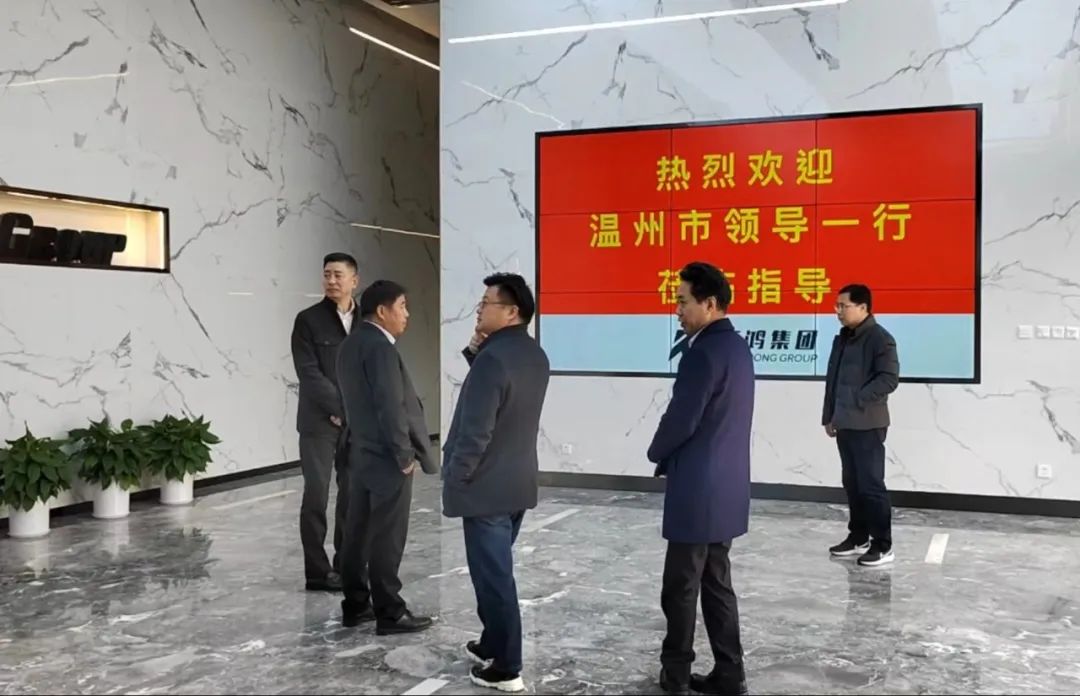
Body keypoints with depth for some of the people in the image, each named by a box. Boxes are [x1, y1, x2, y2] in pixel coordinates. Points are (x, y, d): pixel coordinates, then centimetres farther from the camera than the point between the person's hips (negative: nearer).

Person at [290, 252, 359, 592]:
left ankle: (347, 565, 17)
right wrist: (341, 408, -14)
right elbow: (309, 373, -10)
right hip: (320, 422, -3)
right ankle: (318, 571, 4)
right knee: (316, 496, -3)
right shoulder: (308, 320, -2)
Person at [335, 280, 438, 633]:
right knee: (387, 538, -3)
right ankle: (390, 613, 4)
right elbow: (390, 407, -23)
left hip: (361, 452, 10)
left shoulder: (351, 344, 12)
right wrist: (405, 455, -15)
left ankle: (355, 605, 21)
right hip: (385, 456, -10)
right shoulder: (380, 347, -19)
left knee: (359, 532, 13)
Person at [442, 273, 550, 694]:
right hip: (518, 481, 9)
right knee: (496, 571, 21)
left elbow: (476, 429, -23)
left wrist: (455, 478, -11)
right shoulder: (535, 356, 7)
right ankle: (492, 646, 34)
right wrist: (476, 352, 4)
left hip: (486, 486, -9)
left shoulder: (494, 357, -22)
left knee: (493, 576, -1)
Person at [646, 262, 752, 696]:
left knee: (681, 586, 3)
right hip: (725, 485, 9)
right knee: (716, 582, 15)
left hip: (698, 488, -9)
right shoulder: (737, 347, 12)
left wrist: (656, 454, 1)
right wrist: (671, 457, 13)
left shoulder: (703, 352, -19)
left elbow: (681, 420, -18)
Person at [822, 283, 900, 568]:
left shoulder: (880, 339, -11)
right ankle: (858, 537, 24)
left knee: (871, 484, -5)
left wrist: (857, 400, -22)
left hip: (868, 425, -8)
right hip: (844, 424, 8)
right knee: (852, 483, 14)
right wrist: (829, 416, 16)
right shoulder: (842, 338, 14)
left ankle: (883, 545, 3)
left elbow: (889, 379, -19)